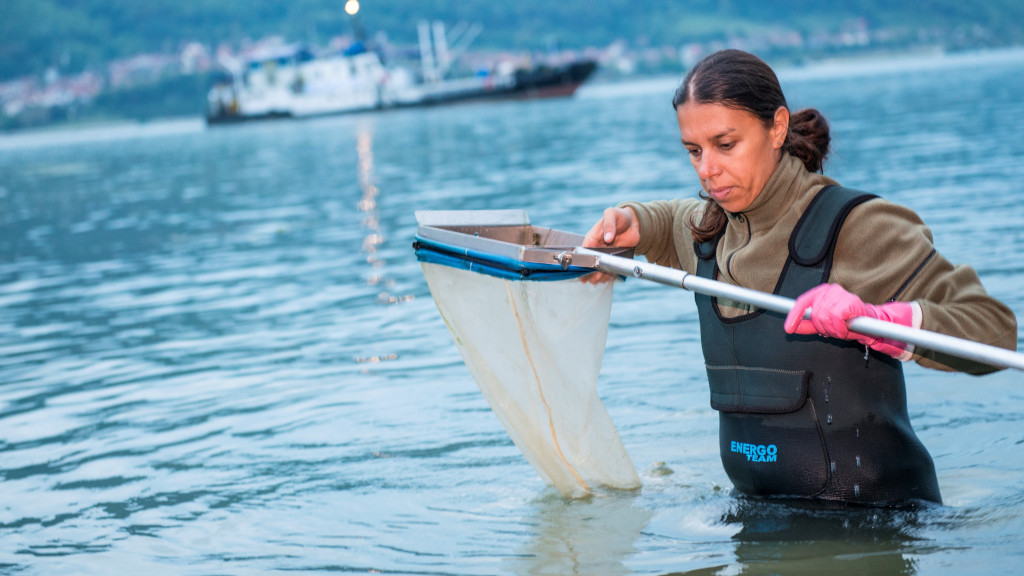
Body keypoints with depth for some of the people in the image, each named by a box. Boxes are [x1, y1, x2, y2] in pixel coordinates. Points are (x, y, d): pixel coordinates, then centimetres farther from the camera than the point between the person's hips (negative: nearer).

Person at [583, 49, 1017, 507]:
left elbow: (995, 331, -18)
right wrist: (631, 223, 15)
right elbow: (670, 221, 37)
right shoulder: (707, 229, 9)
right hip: (760, 512, 6)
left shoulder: (859, 229, -11)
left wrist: (875, 317, -33)